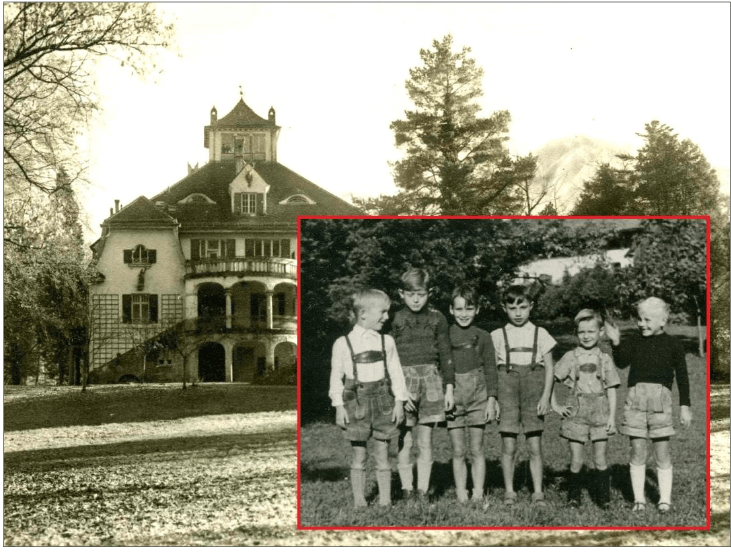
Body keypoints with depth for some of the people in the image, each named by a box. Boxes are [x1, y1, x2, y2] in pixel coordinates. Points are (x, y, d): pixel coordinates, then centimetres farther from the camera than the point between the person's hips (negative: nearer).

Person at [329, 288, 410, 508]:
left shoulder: (386, 341, 6)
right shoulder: (343, 343, -2)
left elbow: (396, 373, 8)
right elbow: (336, 376, 0)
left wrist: (399, 401, 2)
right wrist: (339, 406, -4)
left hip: (382, 402, 2)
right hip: (356, 403, -2)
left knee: (382, 455, 6)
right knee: (359, 456, 4)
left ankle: (385, 500, 12)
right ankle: (359, 500, 12)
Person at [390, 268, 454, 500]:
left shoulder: (437, 319, 6)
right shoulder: (395, 320, 1)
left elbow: (445, 354, 9)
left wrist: (449, 388, 6)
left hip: (430, 379, 1)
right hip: (404, 379, -1)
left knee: (425, 442, 4)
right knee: (405, 441, 0)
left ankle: (423, 490, 10)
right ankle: (406, 489, 9)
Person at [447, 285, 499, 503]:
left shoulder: (482, 337, 4)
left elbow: (490, 369, 5)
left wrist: (491, 399, 0)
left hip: (478, 396, 0)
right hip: (452, 397, 0)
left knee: (477, 450, 5)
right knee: (457, 452, 4)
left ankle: (478, 494, 11)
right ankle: (461, 495, 10)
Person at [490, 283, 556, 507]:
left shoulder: (540, 334, 8)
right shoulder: (498, 336, 7)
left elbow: (549, 368, 7)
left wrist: (546, 396, -3)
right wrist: (492, 399, -1)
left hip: (533, 385, 0)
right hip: (507, 384, 0)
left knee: (534, 446, 1)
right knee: (508, 446, -1)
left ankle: (538, 492, 8)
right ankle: (509, 491, 8)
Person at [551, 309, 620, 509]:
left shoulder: (605, 359, 5)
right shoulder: (570, 357, 2)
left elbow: (611, 390, 6)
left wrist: (612, 417, -1)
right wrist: (555, 406, 0)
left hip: (600, 413, 1)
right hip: (576, 413, 0)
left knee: (600, 459, 3)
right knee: (576, 460, 0)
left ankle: (603, 498, 12)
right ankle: (574, 497, 13)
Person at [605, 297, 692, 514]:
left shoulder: (673, 344, 5)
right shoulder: (634, 343, 9)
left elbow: (682, 377, 8)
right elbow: (621, 363, -8)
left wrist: (685, 406, 5)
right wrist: (616, 343, -22)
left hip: (661, 399, -2)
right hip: (635, 398, 2)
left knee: (662, 452, 1)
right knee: (637, 451, 3)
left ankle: (665, 499, 10)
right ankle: (639, 499, 12)